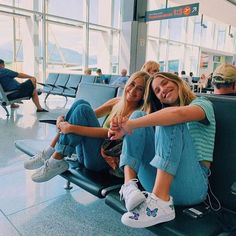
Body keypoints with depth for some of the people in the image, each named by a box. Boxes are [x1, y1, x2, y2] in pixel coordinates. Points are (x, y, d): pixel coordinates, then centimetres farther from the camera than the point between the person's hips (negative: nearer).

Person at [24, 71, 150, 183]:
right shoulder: (117, 101, 11)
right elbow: (91, 115, 9)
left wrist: (72, 128, -25)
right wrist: (62, 118, -8)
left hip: (104, 160, -6)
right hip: (86, 154, 7)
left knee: (83, 109, -22)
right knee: (81, 103, -9)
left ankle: (56, 160, -18)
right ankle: (51, 152, -9)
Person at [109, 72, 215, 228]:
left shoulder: (202, 103, 7)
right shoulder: (163, 113, 25)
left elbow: (179, 113, -19)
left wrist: (130, 124, -21)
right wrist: (124, 126, -15)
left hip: (191, 185, -4)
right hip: (157, 179, 5)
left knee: (170, 120, -22)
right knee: (139, 115, -4)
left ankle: (161, 202, -34)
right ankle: (129, 184, -22)